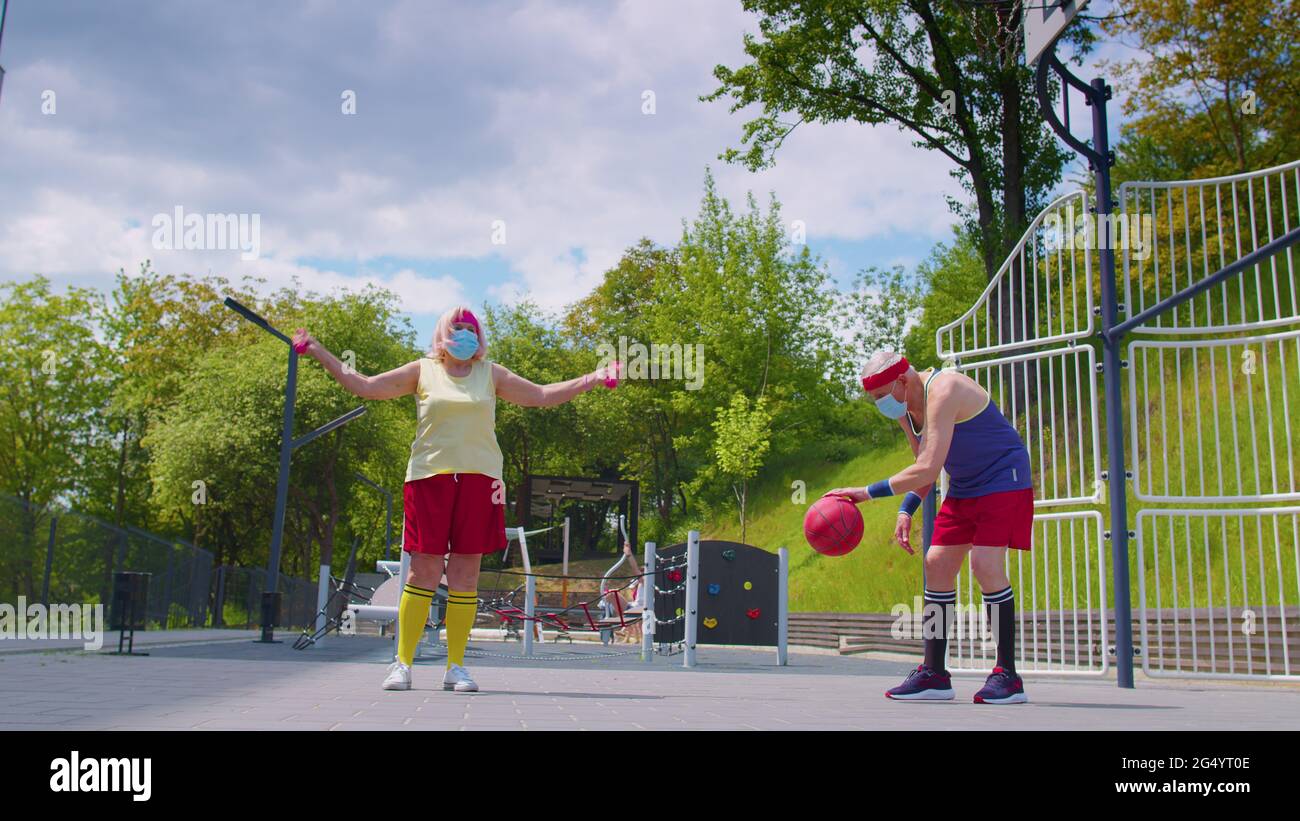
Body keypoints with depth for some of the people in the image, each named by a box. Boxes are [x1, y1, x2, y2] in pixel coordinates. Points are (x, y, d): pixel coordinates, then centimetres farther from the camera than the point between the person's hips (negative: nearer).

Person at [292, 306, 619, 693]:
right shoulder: (422, 371, 12)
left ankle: (456, 666, 9)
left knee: (466, 576, 1)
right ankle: (402, 663, 5)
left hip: (479, 480, 1)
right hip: (429, 477, -1)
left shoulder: (491, 374, 16)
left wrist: (593, 379, 10)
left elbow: (542, 395, 17)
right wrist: (316, 351, 10)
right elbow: (363, 386, 13)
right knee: (424, 572, -4)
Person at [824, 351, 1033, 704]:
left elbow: (928, 469, -34)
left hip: (1004, 480, -9)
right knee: (936, 564, -1)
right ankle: (934, 674, 4)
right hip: (963, 487, 9)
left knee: (985, 563, -22)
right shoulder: (905, 408, 2)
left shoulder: (943, 391, -27)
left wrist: (868, 492, -32)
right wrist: (906, 511, -2)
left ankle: (1007, 676, -12)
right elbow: (925, 468, 13)